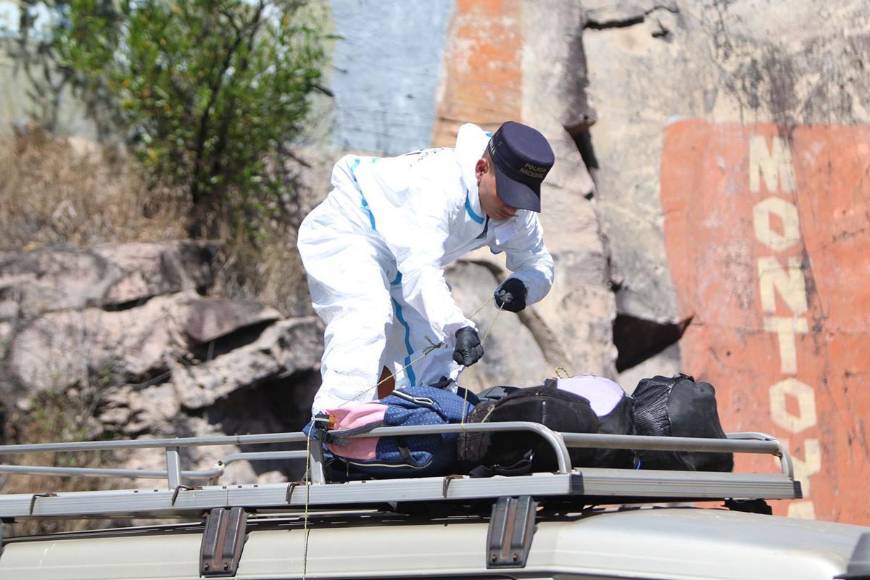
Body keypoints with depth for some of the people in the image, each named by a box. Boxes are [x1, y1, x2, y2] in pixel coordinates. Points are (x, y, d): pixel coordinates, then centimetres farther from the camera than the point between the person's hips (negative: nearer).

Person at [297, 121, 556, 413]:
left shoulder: (517, 210, -11)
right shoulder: (438, 184, -37)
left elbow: (539, 263, 1)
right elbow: (420, 269, -45)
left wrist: (521, 286, -24)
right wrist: (458, 327, -59)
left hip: (396, 265, 9)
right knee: (368, 320, -32)